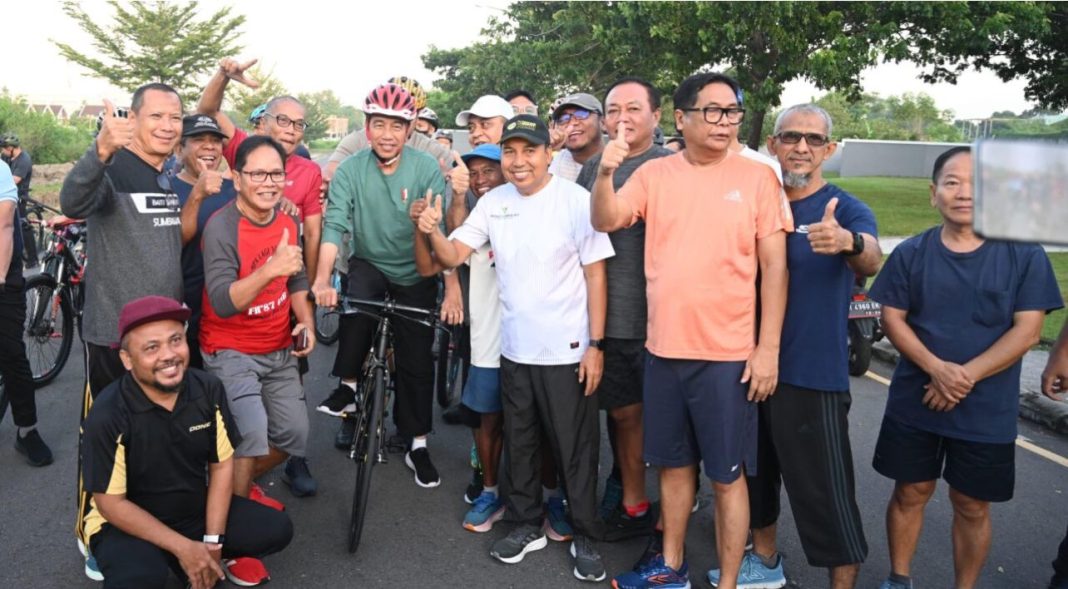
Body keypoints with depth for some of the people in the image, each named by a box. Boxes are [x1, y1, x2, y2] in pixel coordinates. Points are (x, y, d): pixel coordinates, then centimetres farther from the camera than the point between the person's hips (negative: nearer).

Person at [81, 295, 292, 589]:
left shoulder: (209, 390, -14)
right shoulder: (108, 415, -25)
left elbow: (221, 465, -5)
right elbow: (111, 502, -19)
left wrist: (212, 541, -13)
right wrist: (183, 547, -22)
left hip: (198, 509, 4)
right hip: (130, 523, -4)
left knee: (277, 530, -10)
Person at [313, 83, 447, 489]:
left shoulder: (427, 169, -13)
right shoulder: (351, 170, -11)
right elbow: (335, 223, -20)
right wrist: (323, 277, -35)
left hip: (415, 275, 0)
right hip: (369, 263, 0)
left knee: (416, 361, 2)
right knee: (355, 302, -34)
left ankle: (417, 445, 18)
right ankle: (348, 387, -12)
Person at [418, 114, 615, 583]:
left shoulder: (575, 200, -11)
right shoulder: (493, 202, 3)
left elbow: (595, 274, -9)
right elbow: (452, 256, 1)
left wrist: (595, 344, -12)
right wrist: (433, 232, -21)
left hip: (567, 350, -5)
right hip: (514, 348, 5)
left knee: (575, 450, 6)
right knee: (519, 444, 17)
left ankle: (585, 537, 24)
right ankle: (528, 526, 35)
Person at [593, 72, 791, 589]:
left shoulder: (757, 177, -4)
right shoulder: (655, 173, 4)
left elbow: (774, 266, -4)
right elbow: (605, 221, -4)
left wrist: (769, 348, -8)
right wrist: (604, 174, -23)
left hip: (729, 354, -3)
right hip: (664, 348, 3)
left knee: (727, 475, 6)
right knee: (673, 463, 18)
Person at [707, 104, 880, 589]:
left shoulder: (847, 210, -9)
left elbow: (871, 261, -30)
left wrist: (849, 242, -52)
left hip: (814, 373, -6)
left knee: (823, 489, -2)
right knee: (755, 469, 19)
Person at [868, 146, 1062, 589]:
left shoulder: (1025, 256, -6)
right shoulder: (910, 253, -2)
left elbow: (1026, 332, -9)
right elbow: (891, 319, -3)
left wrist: (965, 377, -18)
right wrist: (937, 369, -18)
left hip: (987, 411, -1)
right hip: (914, 402, 1)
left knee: (972, 507, 10)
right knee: (910, 493, 12)